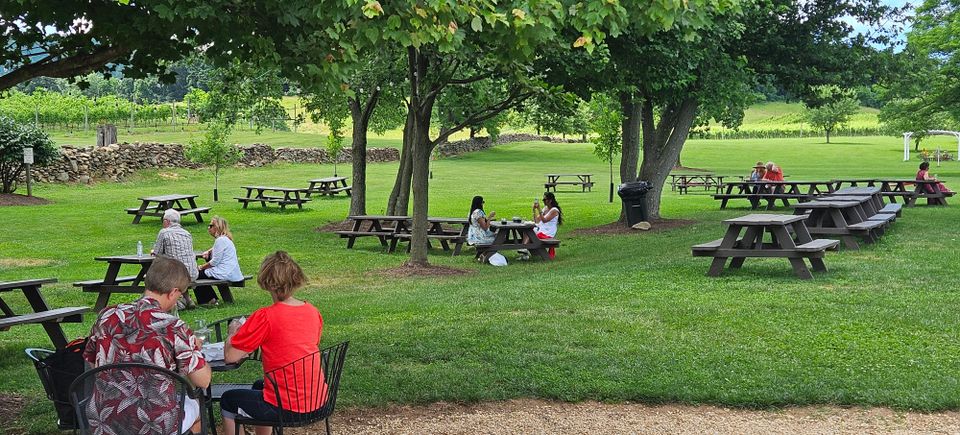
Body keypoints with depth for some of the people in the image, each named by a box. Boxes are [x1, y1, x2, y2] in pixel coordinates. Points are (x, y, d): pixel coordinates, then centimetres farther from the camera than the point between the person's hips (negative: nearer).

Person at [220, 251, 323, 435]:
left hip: (286, 407, -6)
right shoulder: (313, 312, 0)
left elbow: (230, 356, -13)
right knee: (259, 386, 35)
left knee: (228, 401, 21)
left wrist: (233, 332, 7)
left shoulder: (265, 318, -19)